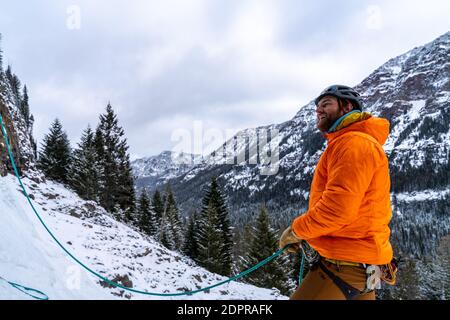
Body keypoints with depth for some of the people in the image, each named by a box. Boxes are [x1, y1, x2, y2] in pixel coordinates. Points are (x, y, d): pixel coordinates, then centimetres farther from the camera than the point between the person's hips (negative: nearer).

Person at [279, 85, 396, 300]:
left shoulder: (354, 142, -15)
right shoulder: (343, 143, 18)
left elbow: (339, 207, -24)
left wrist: (296, 231, -10)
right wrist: (304, 233, 13)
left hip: (347, 264, -10)